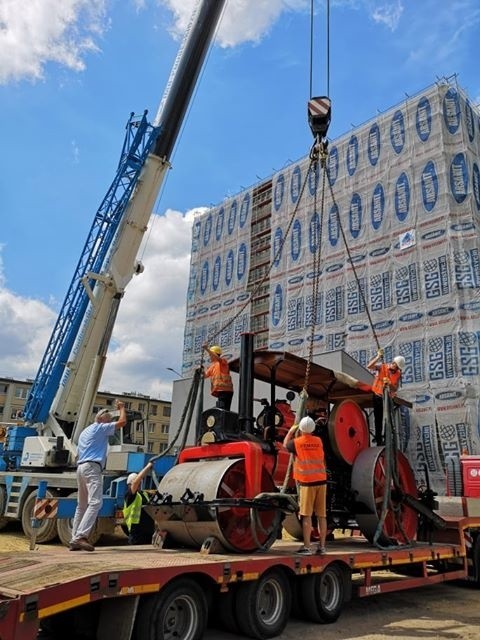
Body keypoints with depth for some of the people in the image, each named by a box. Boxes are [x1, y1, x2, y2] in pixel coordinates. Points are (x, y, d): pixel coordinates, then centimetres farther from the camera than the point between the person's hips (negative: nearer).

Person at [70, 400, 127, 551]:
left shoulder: (84, 431, 26)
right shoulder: (100, 428, 0)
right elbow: (122, 422, -6)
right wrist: (122, 408, 8)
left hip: (80, 467, 10)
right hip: (92, 467, -10)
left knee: (81, 505, 12)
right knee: (95, 502, -18)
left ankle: (74, 540, 10)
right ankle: (81, 536, -29)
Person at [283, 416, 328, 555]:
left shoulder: (297, 442, -4)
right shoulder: (318, 441, 4)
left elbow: (285, 445, 17)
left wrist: (291, 431, 29)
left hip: (307, 482, -4)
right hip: (321, 481, 4)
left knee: (306, 516, 0)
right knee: (321, 515, 8)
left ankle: (307, 547, 0)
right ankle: (322, 546, 14)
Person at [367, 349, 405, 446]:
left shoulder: (398, 374, -4)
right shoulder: (382, 367, -12)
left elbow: (395, 389, -10)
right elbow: (369, 366, -29)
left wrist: (389, 383, -30)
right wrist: (378, 357, -32)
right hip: (378, 395, -3)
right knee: (379, 419, 1)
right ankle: (379, 440, 10)